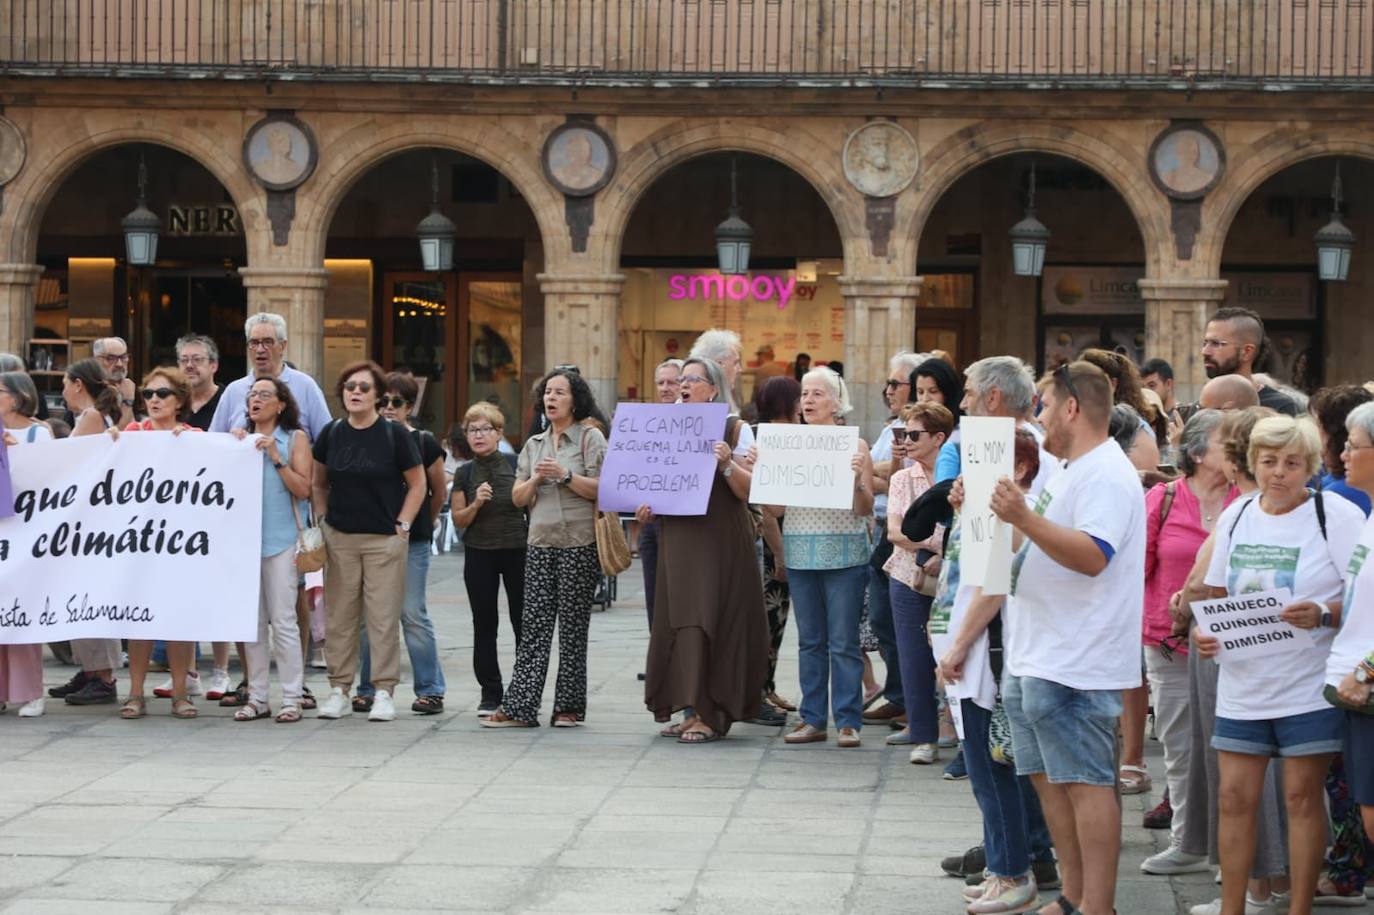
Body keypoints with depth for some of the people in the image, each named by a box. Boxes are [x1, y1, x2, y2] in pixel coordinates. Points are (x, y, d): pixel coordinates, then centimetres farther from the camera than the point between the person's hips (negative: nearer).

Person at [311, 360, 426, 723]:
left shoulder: (393, 435, -4)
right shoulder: (331, 434, 5)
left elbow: (417, 484, 1)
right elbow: (317, 482, 16)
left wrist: (403, 525, -5)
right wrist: (322, 519, 6)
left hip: (384, 540, -3)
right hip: (339, 539, 3)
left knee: (383, 617, -2)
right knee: (339, 616, 5)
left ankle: (384, 692, 3)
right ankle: (339, 689, 12)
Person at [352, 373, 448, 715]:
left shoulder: (424, 442, 1)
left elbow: (439, 491, 11)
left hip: (412, 542, -2)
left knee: (413, 614, -2)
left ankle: (430, 690, 5)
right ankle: (367, 689, 12)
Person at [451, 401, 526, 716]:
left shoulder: (515, 464, -2)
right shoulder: (464, 474, 4)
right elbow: (458, 520, 5)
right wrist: (476, 504, -14)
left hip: (517, 550, -2)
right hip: (479, 554, 2)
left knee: (523, 622, 0)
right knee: (484, 625, 4)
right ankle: (490, 693, 11)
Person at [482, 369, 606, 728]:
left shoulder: (590, 437, 1)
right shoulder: (534, 444, 17)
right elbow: (518, 497, 14)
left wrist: (565, 475, -18)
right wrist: (535, 479, -5)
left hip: (579, 544, -4)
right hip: (541, 543, 4)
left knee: (572, 626, 0)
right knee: (534, 625, -1)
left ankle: (569, 706, 7)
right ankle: (519, 707, -4)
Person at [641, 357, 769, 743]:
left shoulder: (733, 428, -3)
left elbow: (750, 490, -9)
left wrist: (727, 465, -26)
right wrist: (647, 506, 2)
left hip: (720, 542, -6)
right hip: (678, 541, 6)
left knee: (711, 622, -6)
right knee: (681, 624, 5)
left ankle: (711, 716, -3)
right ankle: (690, 711, 11)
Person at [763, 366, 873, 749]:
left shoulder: (854, 445, -1)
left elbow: (866, 510, -4)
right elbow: (775, 508, 7)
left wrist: (858, 481, -22)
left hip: (844, 554, -4)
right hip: (801, 553, 4)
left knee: (843, 642, -2)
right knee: (809, 641, 9)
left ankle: (848, 721, 4)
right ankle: (813, 720, 14)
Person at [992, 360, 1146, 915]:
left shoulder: (1104, 475, -14)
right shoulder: (1069, 473, 20)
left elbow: (1092, 556, -27)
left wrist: (1024, 518, -32)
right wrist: (994, 514, 20)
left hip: (1074, 663, -11)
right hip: (1034, 659, 11)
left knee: (1086, 783, -9)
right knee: (1049, 779, 13)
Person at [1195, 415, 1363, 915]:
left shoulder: (1337, 516, -6)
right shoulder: (1236, 515, 10)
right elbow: (1216, 592, 18)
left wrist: (1322, 615, -26)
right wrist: (1202, 629, -1)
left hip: (1308, 687, -4)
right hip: (1242, 683, 5)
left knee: (1302, 796, 0)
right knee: (1235, 796, 4)